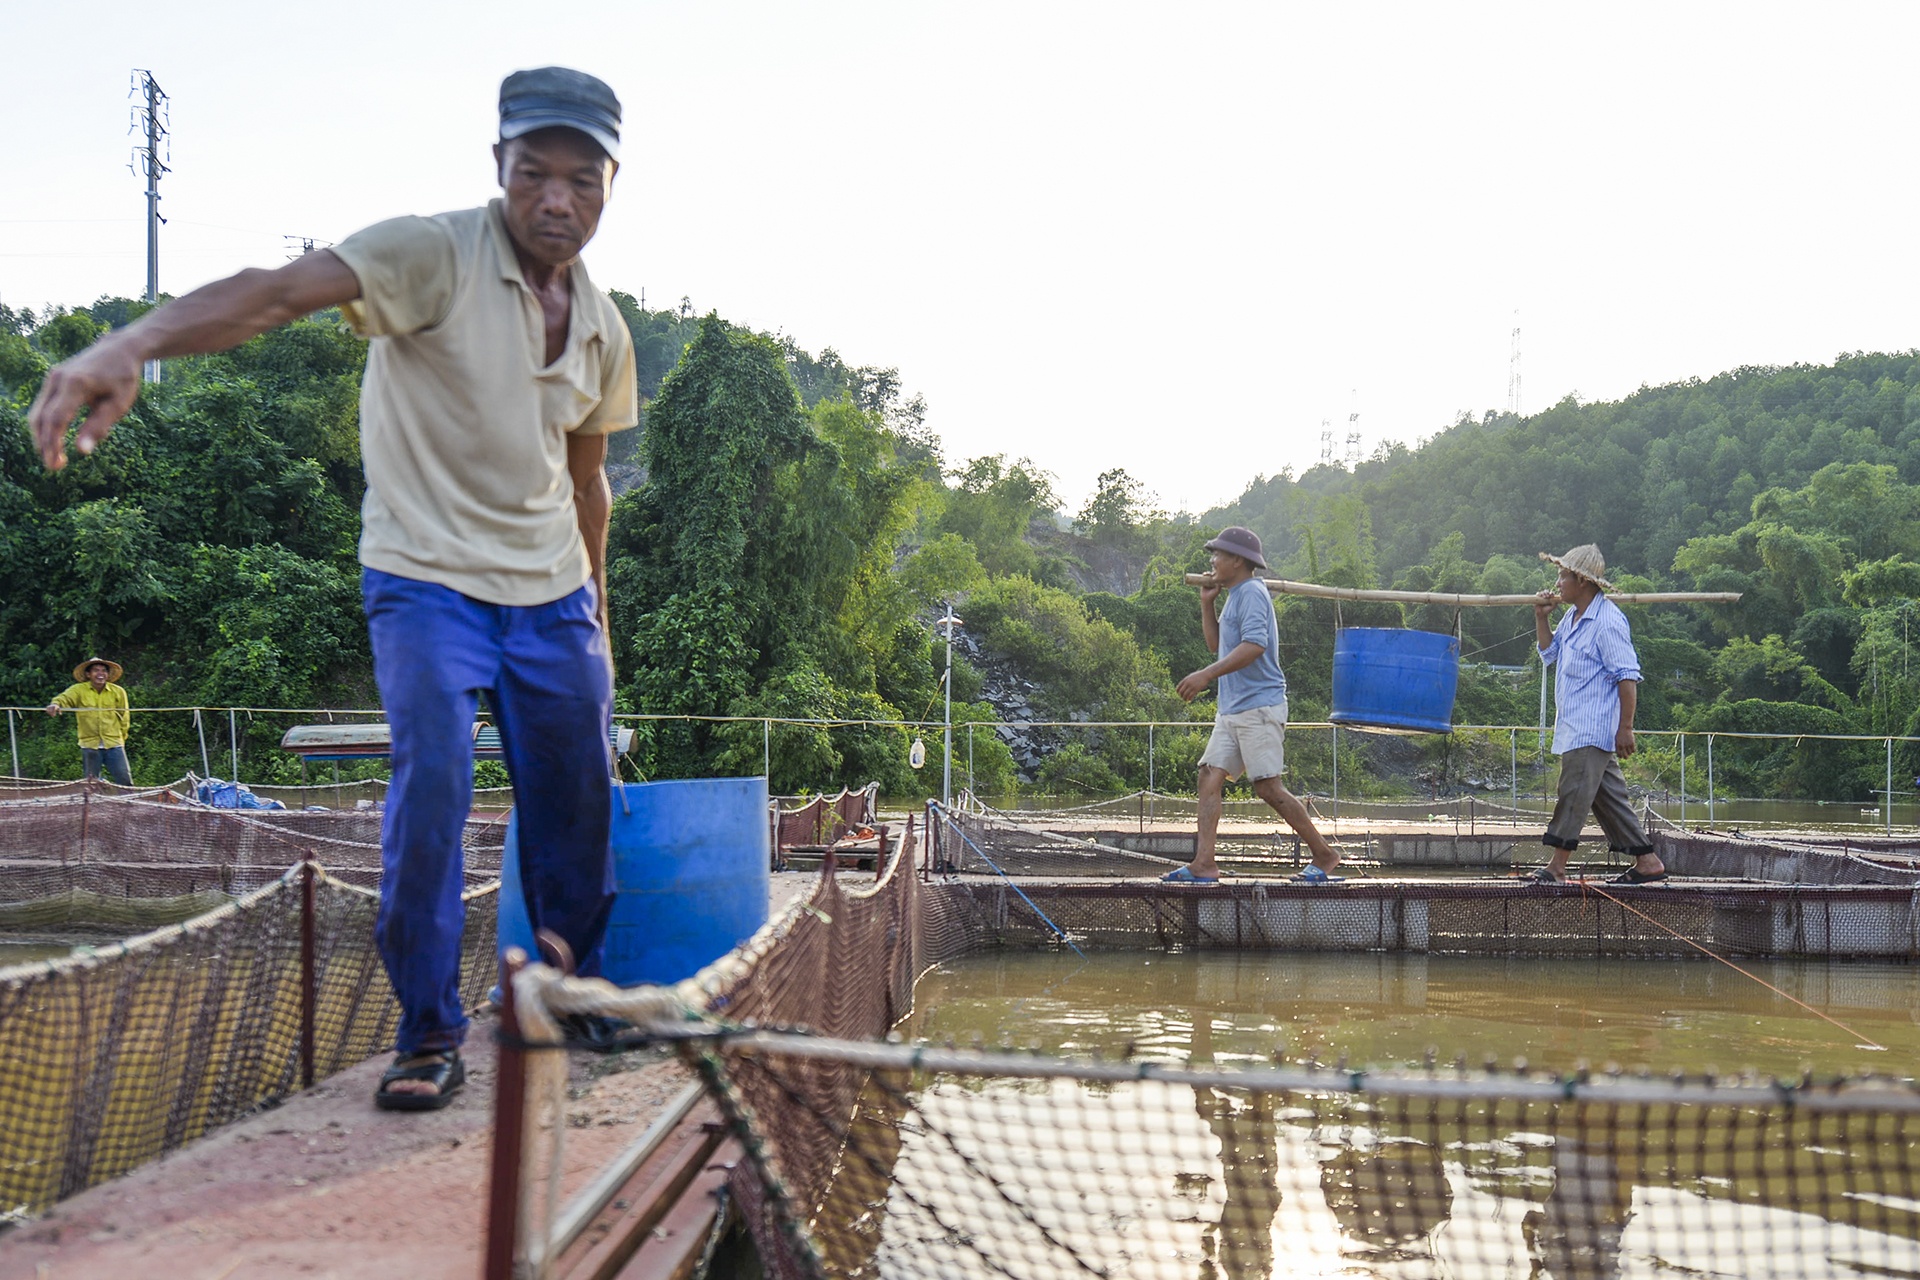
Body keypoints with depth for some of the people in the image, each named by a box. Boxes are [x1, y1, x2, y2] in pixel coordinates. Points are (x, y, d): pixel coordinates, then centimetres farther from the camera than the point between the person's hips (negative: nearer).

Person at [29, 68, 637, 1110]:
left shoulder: (602, 328, 5)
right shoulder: (434, 255, -14)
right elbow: (279, 291, -32)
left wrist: (595, 615, 23)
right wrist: (134, 341, -49)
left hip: (553, 597, 5)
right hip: (427, 582, -5)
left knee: (575, 808, 8)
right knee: (432, 778, -21)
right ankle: (428, 1033, -6)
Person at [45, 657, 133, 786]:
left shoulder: (118, 692, 4)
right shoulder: (79, 690, -1)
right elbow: (65, 697, -22)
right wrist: (55, 704, -44)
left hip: (114, 745, 1)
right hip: (89, 745, 0)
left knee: (125, 782, -5)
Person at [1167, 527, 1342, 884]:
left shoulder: (1252, 592, -10)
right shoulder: (1234, 596, 21)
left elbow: (1254, 645, -24)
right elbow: (1217, 645, 31)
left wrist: (1206, 674, -29)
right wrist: (1207, 604, 19)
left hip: (1259, 706, -10)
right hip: (1231, 709, 10)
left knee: (1268, 787, -10)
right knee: (1210, 777, -1)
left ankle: (1324, 855, 1)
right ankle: (1203, 864, -5)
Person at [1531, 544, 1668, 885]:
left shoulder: (1607, 622, -16)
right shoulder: (1572, 617, 14)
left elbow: (1628, 677, -18)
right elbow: (1550, 653, 28)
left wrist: (1625, 728, -21)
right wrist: (1541, 617, 12)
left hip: (1592, 729, -10)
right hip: (1574, 726, 10)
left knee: (1574, 793, -10)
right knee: (1608, 795, 11)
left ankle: (1556, 866, -9)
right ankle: (1647, 861, 16)